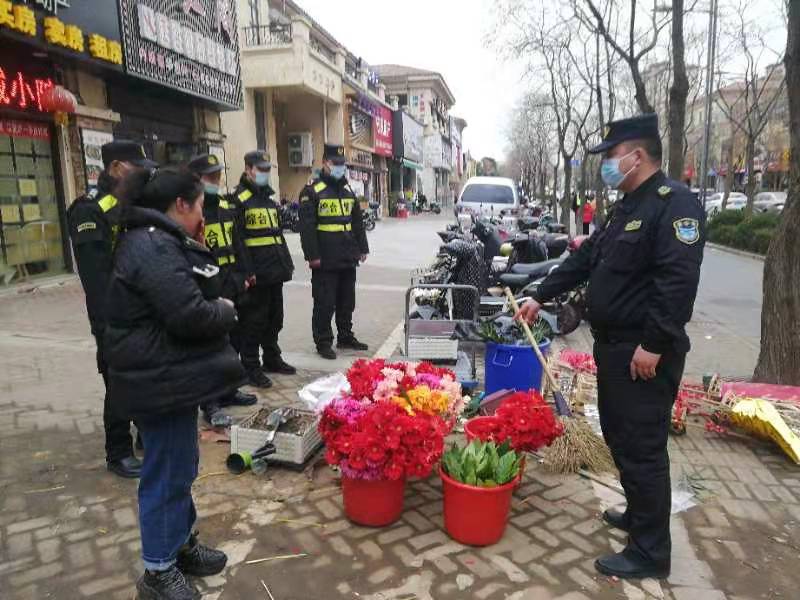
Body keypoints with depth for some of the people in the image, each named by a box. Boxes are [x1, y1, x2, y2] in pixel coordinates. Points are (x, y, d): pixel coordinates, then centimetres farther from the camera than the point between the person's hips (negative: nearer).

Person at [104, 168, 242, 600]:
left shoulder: (161, 242, 12)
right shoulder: (154, 249, -22)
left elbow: (202, 291, 14)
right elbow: (189, 316, -28)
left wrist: (200, 252, 3)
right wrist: (227, 310, -11)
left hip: (170, 376, 11)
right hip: (159, 381, -11)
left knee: (181, 466, 21)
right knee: (167, 472, 4)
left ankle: (182, 543, 38)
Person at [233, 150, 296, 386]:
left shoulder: (269, 198, 18)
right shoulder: (239, 199, -9)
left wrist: (287, 262, 19)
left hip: (275, 271, 8)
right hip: (255, 274, -8)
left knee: (274, 318, 16)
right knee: (254, 321, -1)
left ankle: (272, 359, 30)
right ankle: (251, 367, 10)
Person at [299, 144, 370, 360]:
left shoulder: (348, 191, 16)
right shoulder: (312, 191, -6)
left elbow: (357, 222, 21)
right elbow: (307, 226, -12)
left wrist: (362, 248, 16)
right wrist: (312, 255, -17)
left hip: (348, 258, 7)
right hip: (325, 260, -7)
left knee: (347, 301, 14)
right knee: (325, 302, -2)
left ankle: (346, 337, 27)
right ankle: (323, 342, 10)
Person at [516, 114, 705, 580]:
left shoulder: (675, 203, -15)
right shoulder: (627, 207, 16)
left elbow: (679, 281, -24)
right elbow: (586, 259, 20)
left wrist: (654, 344, -25)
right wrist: (541, 297, 20)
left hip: (645, 353, -10)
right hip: (613, 345, 10)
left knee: (642, 448, -1)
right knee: (618, 437, 19)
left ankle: (650, 552, 14)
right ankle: (639, 515, 38)